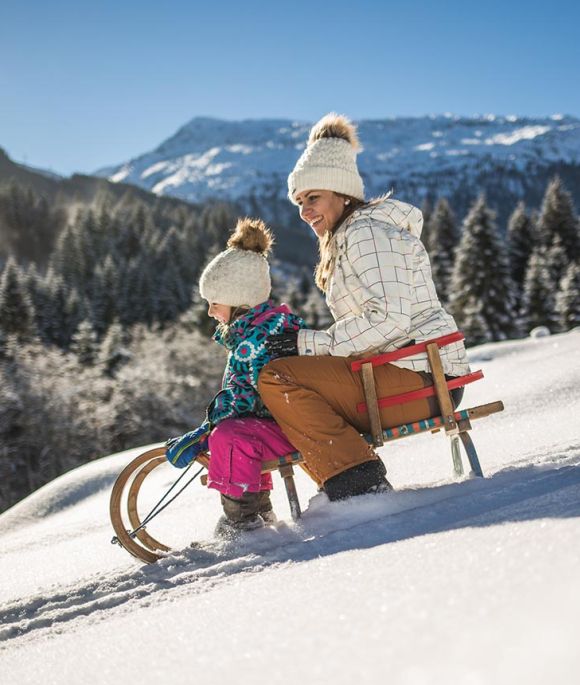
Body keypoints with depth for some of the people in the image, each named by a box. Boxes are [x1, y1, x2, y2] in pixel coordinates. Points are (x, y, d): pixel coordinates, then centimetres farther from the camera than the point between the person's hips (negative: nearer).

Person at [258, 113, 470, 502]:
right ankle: (355, 484, 9)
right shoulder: (347, 238, 22)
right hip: (417, 376, 11)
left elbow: (389, 318, -21)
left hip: (418, 378, -11)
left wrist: (309, 343, -15)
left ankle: (358, 482, -21)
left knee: (276, 378, -17)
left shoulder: (365, 232, -10)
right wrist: (306, 344, 6)